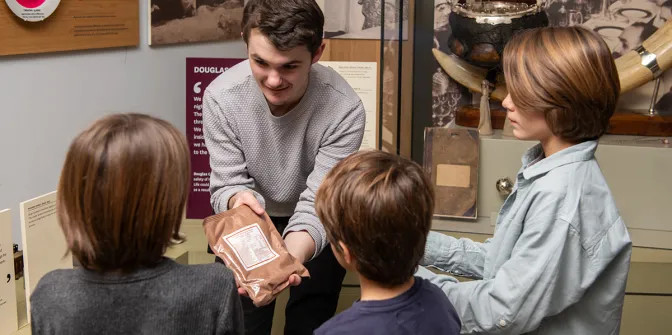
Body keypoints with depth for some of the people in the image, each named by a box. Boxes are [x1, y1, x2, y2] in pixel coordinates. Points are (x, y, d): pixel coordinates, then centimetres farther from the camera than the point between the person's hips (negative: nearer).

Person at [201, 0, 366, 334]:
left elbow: (317, 205, -31)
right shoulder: (221, 96, -28)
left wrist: (288, 258, -52)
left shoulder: (344, 109, -32)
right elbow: (227, 184, -20)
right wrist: (238, 200, -45)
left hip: (315, 229, 0)